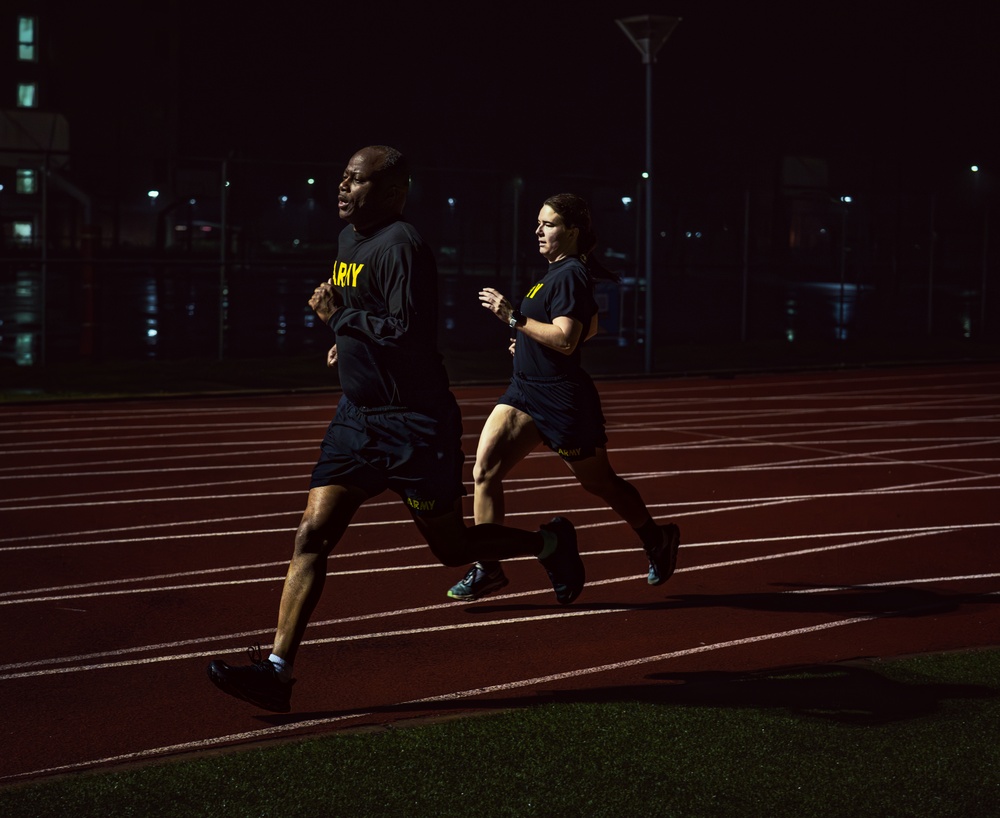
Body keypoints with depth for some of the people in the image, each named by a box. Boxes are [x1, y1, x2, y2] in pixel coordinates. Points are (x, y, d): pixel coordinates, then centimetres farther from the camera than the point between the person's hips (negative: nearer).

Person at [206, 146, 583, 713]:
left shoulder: (400, 246, -18)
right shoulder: (350, 239, 11)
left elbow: (410, 332, -27)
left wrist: (340, 316, -18)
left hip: (415, 425, -8)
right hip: (357, 416, 8)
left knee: (452, 548, 7)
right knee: (313, 535, -5)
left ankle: (549, 543, 34)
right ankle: (278, 671, -10)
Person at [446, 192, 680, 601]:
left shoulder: (571, 275, -17)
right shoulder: (558, 272, 12)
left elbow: (565, 340, -27)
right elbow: (591, 327, 25)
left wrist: (513, 317, -27)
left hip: (562, 398, -9)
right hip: (525, 390, 9)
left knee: (600, 482, 9)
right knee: (484, 469, -8)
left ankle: (658, 539, 34)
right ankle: (487, 568, -4)